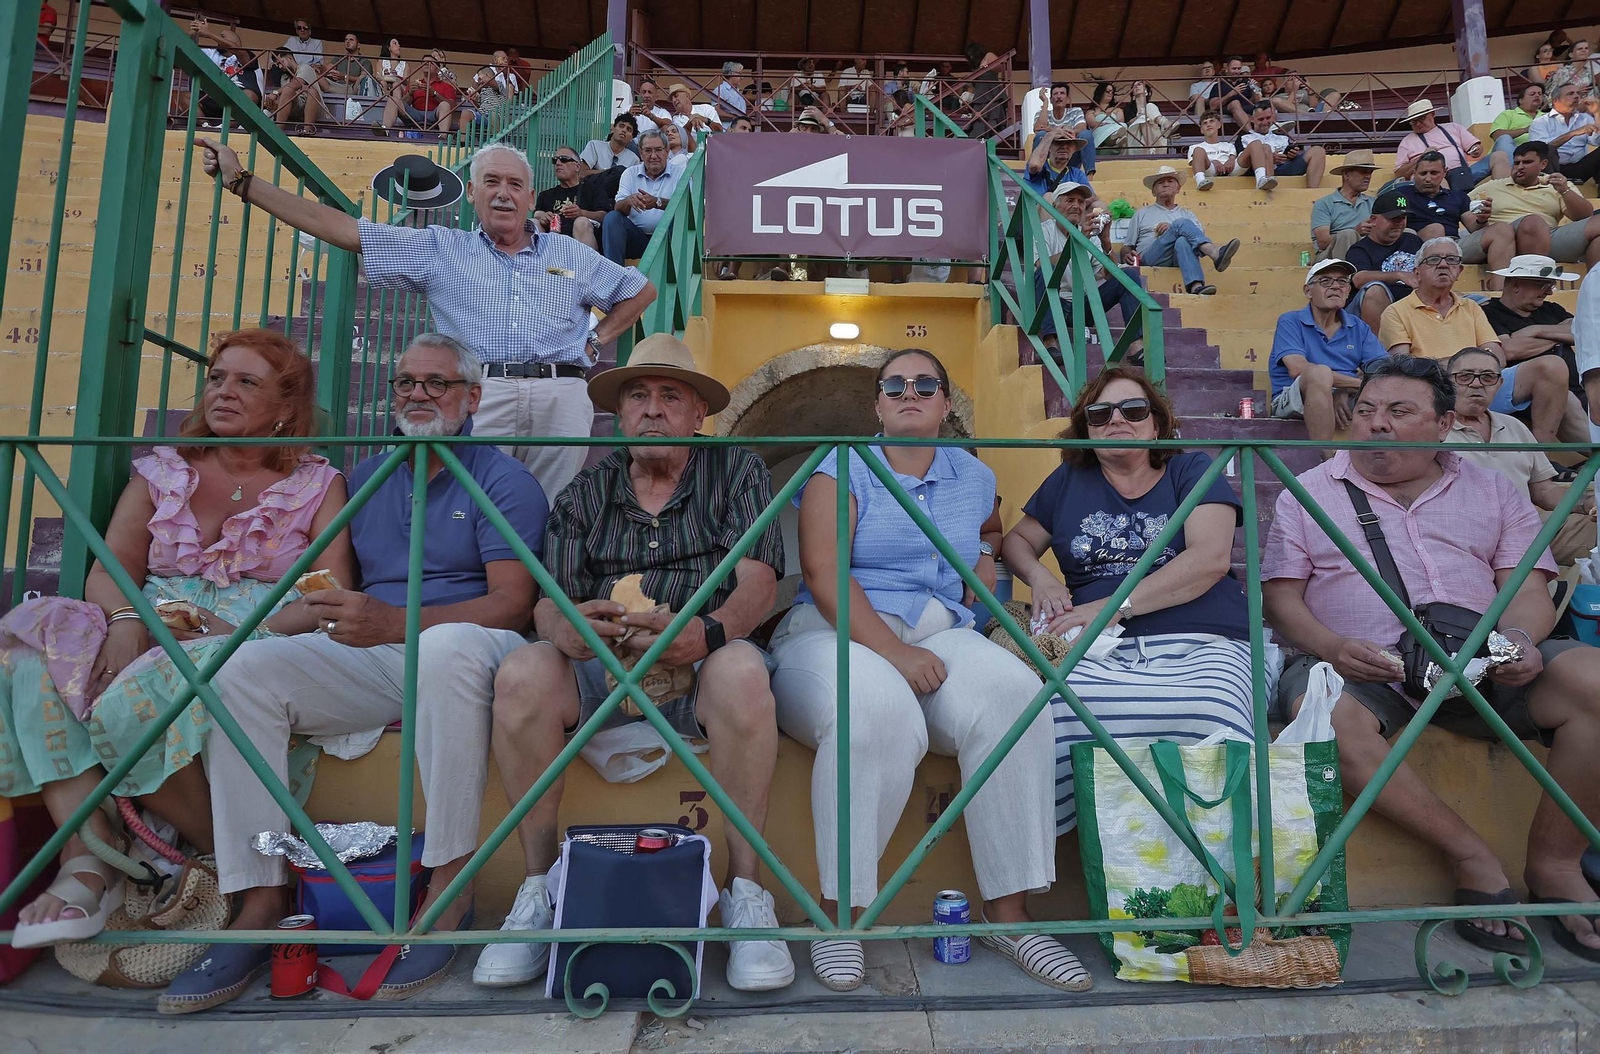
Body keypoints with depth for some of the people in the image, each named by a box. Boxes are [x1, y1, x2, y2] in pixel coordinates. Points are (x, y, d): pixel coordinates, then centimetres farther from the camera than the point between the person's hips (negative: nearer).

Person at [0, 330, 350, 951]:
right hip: (148, 636, 5)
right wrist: (125, 621, -14)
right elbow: (109, 568, 9)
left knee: (135, 696, -33)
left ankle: (222, 854, -13)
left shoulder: (317, 485, 7)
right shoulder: (161, 471, 20)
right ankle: (87, 859, -27)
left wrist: (247, 633, -20)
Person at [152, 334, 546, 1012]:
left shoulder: (503, 479, 2)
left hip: (463, 651, -5)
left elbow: (512, 603, -11)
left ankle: (449, 890, -26)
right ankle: (259, 900, -13)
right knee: (242, 667, -17)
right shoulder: (364, 478, 20)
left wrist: (392, 621, -22)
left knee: (448, 645, -38)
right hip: (366, 659, 5)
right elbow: (340, 586, 19)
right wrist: (323, 611, -6)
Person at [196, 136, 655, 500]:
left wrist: (596, 341, 16)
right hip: (478, 396, -1)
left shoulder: (572, 256, 20)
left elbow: (641, 290, 28)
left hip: (561, 400, 1)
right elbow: (340, 228, 14)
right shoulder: (438, 249, 17)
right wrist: (241, 181, 12)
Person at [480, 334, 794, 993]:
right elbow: (551, 599, 4)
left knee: (741, 670, -35)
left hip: (702, 665, -2)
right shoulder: (586, 493, 14)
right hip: (599, 667, 3)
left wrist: (709, 630, -30)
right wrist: (564, 626, -23)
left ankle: (745, 891, -21)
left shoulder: (737, 471, 8)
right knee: (522, 674, -27)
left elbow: (758, 579, -7)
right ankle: (538, 886, -10)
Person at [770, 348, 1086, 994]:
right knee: (877, 713, -38)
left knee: (1011, 691, -29)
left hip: (941, 633, 4)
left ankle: (1008, 911, -17)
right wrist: (892, 650, -21)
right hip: (839, 632, -3)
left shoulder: (975, 478, 19)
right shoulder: (842, 469, 4)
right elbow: (824, 574, -9)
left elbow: (990, 536, 41)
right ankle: (838, 915, -19)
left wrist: (984, 566, 16)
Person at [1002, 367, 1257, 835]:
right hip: (1102, 654, 1)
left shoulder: (1192, 471, 15)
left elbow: (1210, 558, -1)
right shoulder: (1069, 481, 25)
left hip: (1199, 646, -1)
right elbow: (1018, 540, 33)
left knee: (1213, 722, -39)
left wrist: (1114, 606, -11)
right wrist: (1040, 577, 7)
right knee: (1052, 713, -37)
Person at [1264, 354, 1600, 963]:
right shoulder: (1310, 493, 12)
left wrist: (1520, 637, -12)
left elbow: (1530, 587, 12)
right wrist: (1332, 647, -16)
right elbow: (1281, 595, 4)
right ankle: (1470, 855, -18)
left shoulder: (1491, 490, 20)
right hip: (1363, 665, -2)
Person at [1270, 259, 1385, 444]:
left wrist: (1346, 393, -17)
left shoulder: (1359, 328, 18)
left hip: (1348, 402, 5)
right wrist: (1359, 383, -11)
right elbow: (1298, 369, -14)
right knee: (1320, 372, -35)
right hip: (1296, 401, -4)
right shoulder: (1290, 322, 5)